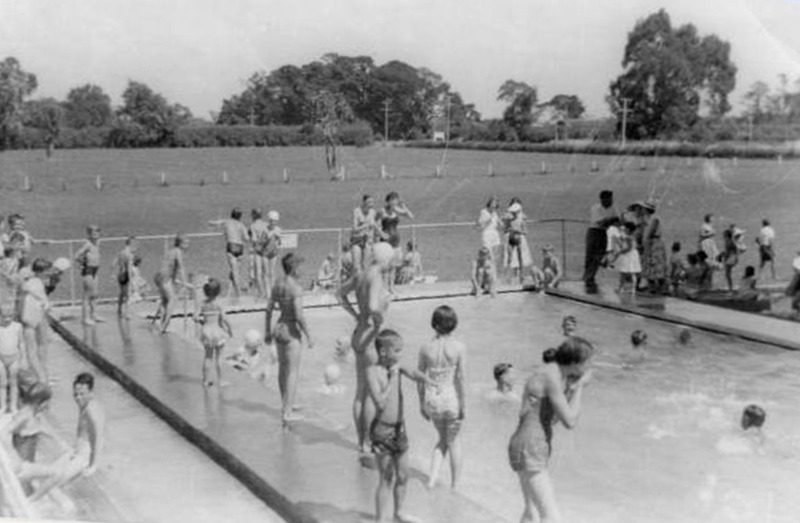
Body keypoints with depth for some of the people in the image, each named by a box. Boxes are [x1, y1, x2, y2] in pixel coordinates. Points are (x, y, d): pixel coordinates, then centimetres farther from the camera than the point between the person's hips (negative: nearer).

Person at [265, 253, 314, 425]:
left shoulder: (277, 284, 4)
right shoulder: (295, 288, -20)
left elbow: (269, 309, 10)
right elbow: (299, 316, -23)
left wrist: (267, 331, 19)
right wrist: (309, 336, -14)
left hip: (279, 328, 8)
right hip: (292, 331, -8)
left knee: (283, 368, 21)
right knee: (293, 372, -1)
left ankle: (286, 405, 37)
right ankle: (287, 413, 1)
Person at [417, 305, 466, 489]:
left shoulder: (426, 348, -5)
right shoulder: (459, 348, -12)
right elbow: (461, 379, -12)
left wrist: (422, 404, 14)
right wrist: (463, 406, -4)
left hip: (432, 399, 2)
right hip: (451, 399, -2)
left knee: (442, 439, 26)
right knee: (453, 441, 20)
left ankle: (432, 477, 13)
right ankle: (455, 485, 30)